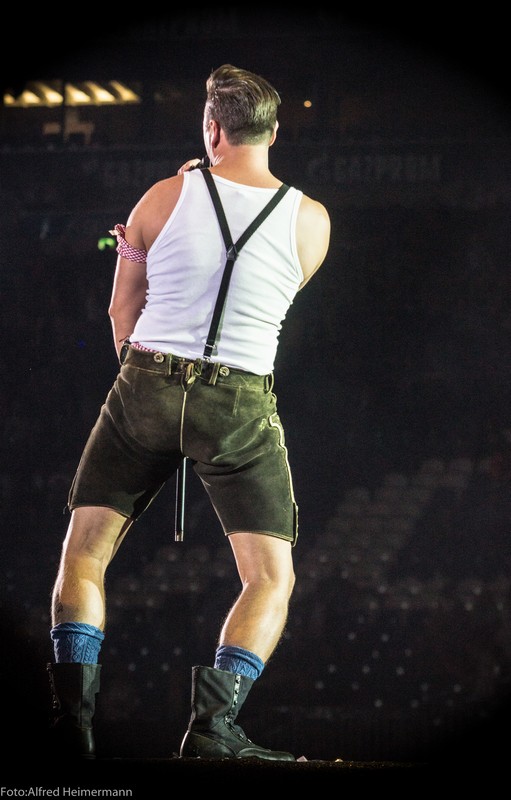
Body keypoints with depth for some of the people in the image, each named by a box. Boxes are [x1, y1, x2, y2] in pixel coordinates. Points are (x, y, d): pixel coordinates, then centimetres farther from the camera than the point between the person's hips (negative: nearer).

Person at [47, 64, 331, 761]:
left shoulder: (165, 198, -1)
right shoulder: (311, 221, 1)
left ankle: (74, 709, -6)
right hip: (242, 404, 0)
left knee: (83, 555, 12)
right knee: (271, 580, 5)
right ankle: (214, 723, -15)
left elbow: (123, 311, 7)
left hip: (146, 388, 1)